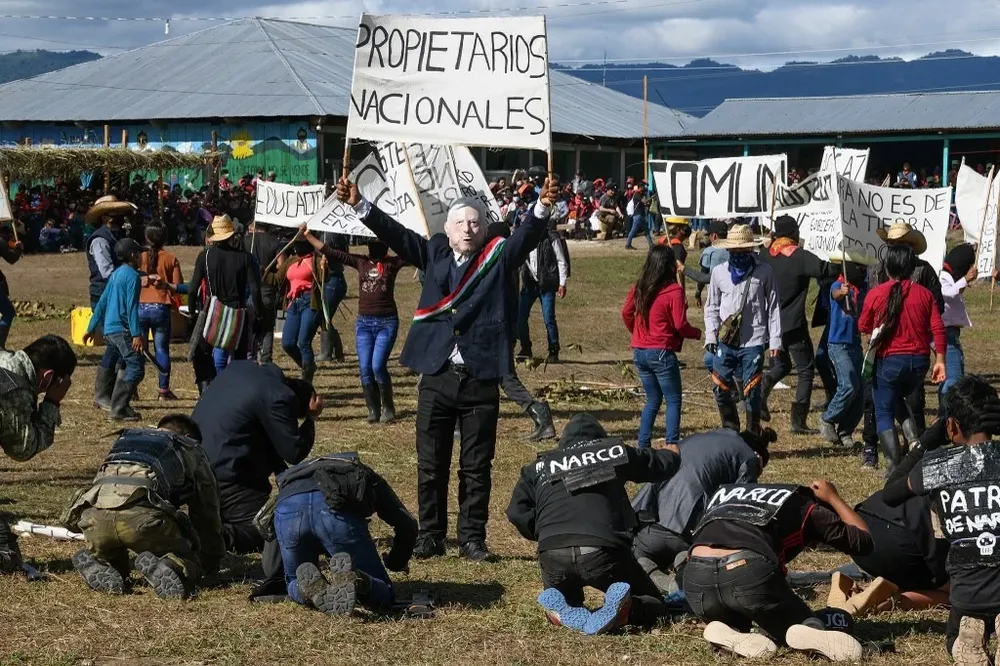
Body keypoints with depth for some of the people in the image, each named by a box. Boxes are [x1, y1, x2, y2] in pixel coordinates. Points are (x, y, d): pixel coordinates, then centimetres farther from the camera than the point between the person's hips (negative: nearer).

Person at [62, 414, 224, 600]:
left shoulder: (124, 439, 41)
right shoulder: (191, 449, 31)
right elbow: (208, 510, 34)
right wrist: (210, 565, 47)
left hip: (95, 514, 4)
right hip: (144, 514, -4)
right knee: (189, 563, 13)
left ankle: (95, 566, -2)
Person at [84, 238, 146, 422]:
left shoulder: (116, 274, 14)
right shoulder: (132, 276, -13)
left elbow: (102, 302, 19)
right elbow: (131, 307, -19)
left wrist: (92, 328, 26)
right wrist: (136, 334, -23)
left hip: (109, 329, 10)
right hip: (122, 329, -10)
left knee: (109, 363, 28)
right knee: (136, 367, -13)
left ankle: (102, 397, 46)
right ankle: (118, 409, -20)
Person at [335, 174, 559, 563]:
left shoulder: (498, 257, 4)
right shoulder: (435, 253, 8)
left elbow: (527, 237, -11)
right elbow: (395, 234, 2)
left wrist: (543, 206, -30)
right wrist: (359, 205, -9)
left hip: (481, 379, -1)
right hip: (436, 376, 1)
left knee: (477, 467, 6)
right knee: (430, 464, 8)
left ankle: (472, 538, 14)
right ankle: (430, 536, 18)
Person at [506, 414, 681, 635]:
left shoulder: (540, 466, 24)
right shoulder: (613, 451, 20)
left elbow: (517, 513, 9)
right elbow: (664, 463, 32)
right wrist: (674, 454, 54)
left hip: (553, 554, 2)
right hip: (603, 549, -2)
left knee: (567, 602, 32)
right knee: (652, 604, 18)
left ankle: (568, 614, -6)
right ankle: (622, 607, -18)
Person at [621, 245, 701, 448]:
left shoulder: (639, 289, 4)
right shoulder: (674, 291, -14)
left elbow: (626, 313, 13)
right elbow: (680, 325, -14)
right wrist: (697, 333, 4)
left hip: (639, 352, 6)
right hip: (661, 353, -6)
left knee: (653, 400, 18)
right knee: (673, 401, 4)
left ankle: (643, 445, 13)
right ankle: (672, 445, -3)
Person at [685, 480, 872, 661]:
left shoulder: (725, 493, 37)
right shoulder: (803, 506, 25)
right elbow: (863, 541, 30)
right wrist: (833, 498, 45)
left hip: (696, 578, 4)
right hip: (749, 571, -4)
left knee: (732, 623, 36)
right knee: (809, 627, 22)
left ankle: (726, 633, -1)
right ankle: (808, 634, -15)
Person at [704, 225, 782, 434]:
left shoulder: (764, 272, -2)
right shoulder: (719, 272, 6)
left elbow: (773, 308, 2)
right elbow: (712, 307, 13)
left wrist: (775, 340, -2)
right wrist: (711, 336, 3)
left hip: (753, 343, -3)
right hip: (725, 342, 3)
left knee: (752, 392, -1)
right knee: (721, 390, 5)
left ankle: (753, 435, 12)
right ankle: (730, 432, 22)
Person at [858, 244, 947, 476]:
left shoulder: (876, 294, -7)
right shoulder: (924, 294, 0)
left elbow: (863, 327, 5)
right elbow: (938, 329, -4)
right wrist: (940, 360, 1)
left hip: (888, 361, -4)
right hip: (919, 361, 4)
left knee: (884, 414, 5)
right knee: (900, 399, 30)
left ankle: (895, 467, -6)